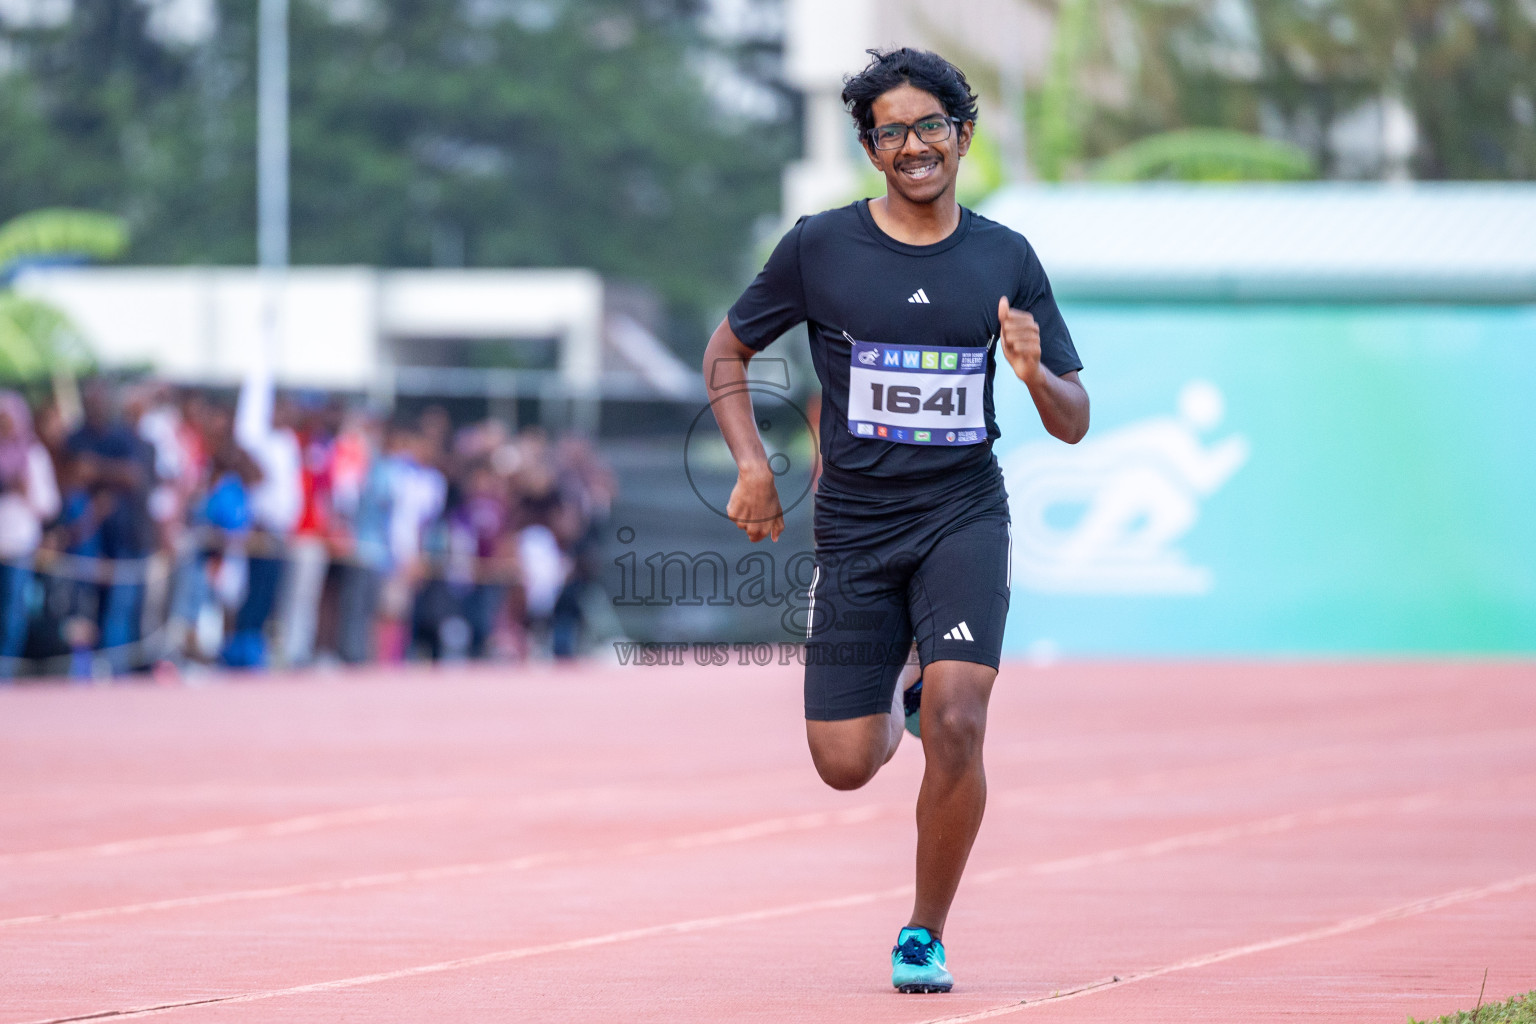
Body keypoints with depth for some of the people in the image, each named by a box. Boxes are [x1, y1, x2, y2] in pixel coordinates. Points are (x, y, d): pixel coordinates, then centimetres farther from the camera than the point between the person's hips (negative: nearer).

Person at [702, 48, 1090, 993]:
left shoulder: (1007, 260, 3)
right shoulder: (819, 248, 0)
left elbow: (1075, 423, 7)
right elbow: (727, 353, 12)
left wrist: (1035, 373, -16)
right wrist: (752, 463, -3)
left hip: (964, 517, -1)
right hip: (855, 526, 1)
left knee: (957, 725, -20)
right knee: (845, 764, -2)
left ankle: (926, 936, 0)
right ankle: (900, 705, 36)